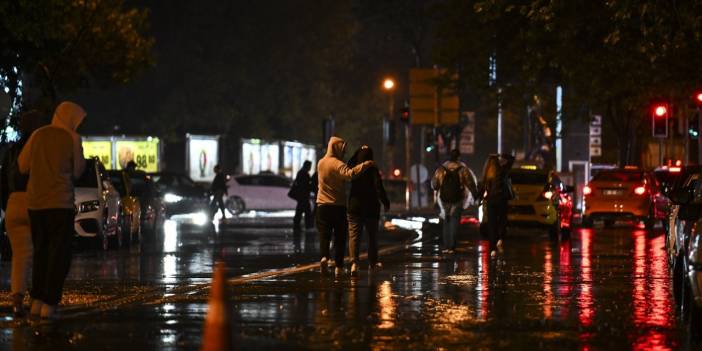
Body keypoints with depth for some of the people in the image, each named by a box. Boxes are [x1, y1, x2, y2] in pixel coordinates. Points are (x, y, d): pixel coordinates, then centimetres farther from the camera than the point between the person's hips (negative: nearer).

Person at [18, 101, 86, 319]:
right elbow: (77, 172, 3)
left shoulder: (38, 135, 6)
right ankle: (49, 305, -7)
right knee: (59, 255, 1)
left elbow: (23, 166, 9)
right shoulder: (73, 139, -3)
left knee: (41, 253, 16)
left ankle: (36, 302, 11)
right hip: (60, 203, -4)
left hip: (35, 202, 4)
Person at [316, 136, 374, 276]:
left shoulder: (321, 163, 9)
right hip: (339, 206, -4)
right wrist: (364, 165, -29)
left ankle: (324, 256, -22)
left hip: (322, 205, 4)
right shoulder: (338, 164, -13)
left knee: (324, 234, 5)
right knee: (340, 237, 4)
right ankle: (338, 267, 3)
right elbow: (349, 174, -32)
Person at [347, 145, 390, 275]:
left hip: (354, 206, 2)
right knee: (372, 235, 16)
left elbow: (350, 162, 24)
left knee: (354, 235, -2)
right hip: (371, 207, -2)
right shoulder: (373, 170, -12)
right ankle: (372, 262, 26)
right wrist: (386, 203, -4)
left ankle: (354, 262, -21)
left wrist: (359, 151, 22)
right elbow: (379, 189, -15)